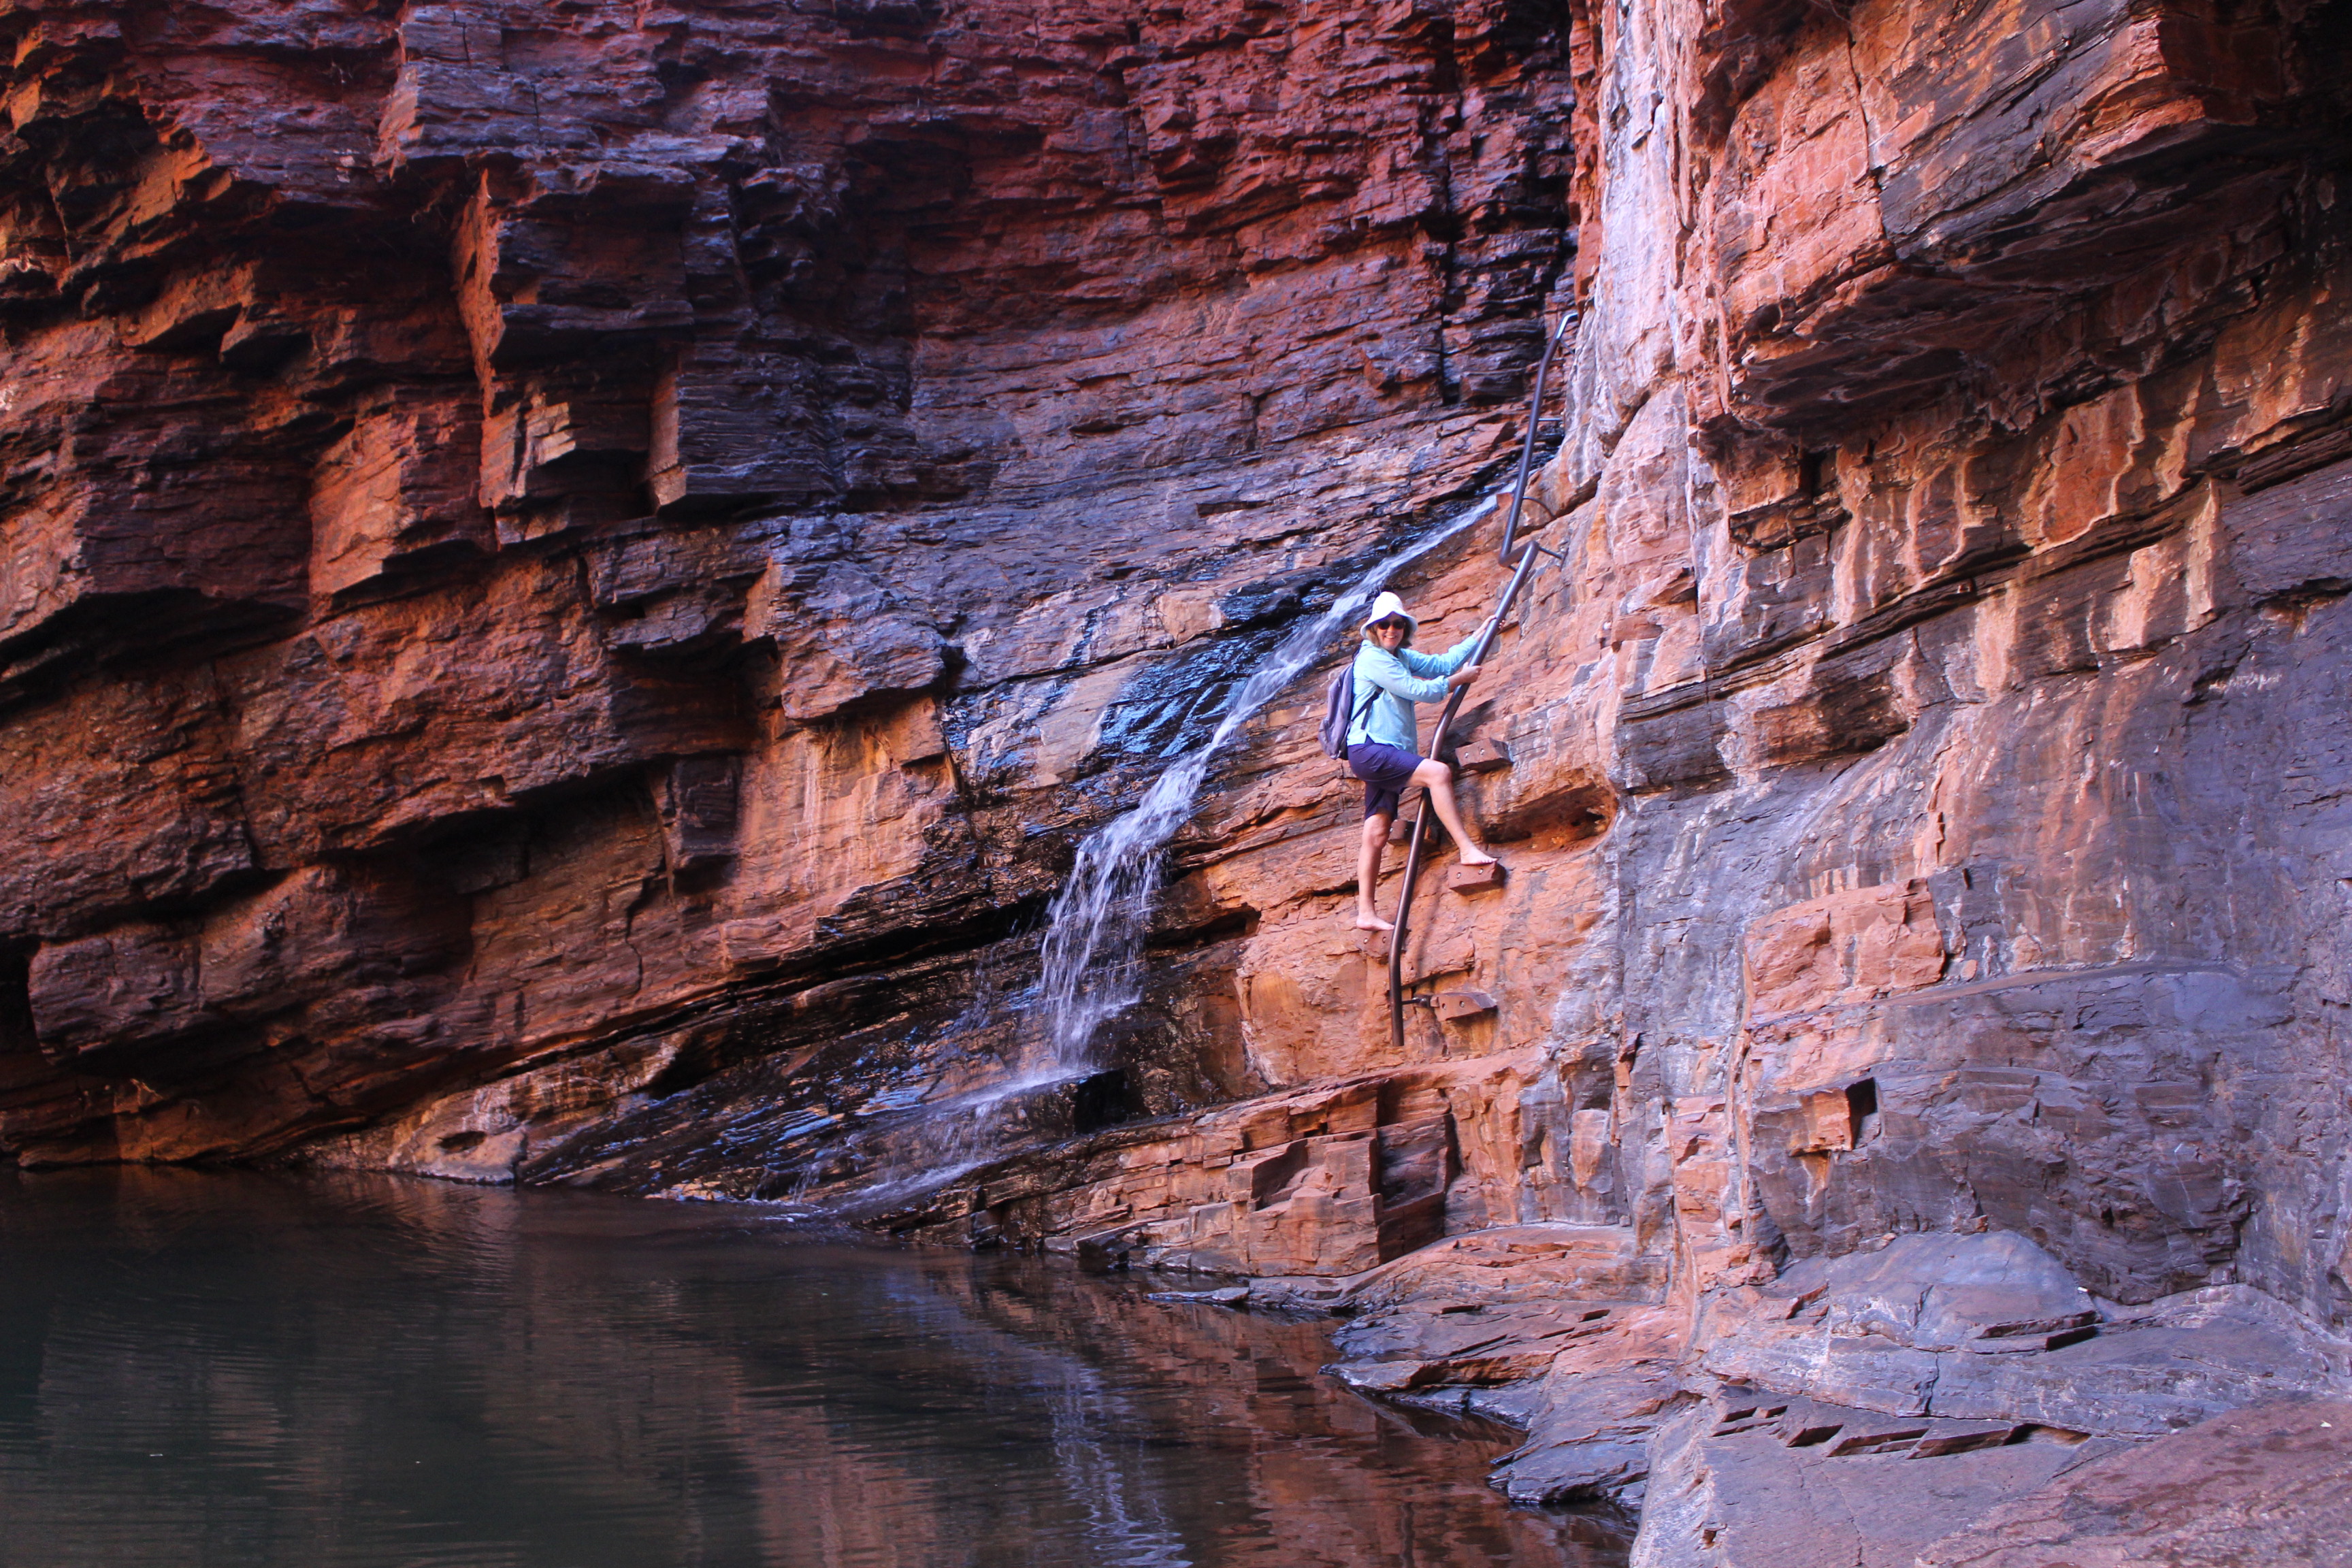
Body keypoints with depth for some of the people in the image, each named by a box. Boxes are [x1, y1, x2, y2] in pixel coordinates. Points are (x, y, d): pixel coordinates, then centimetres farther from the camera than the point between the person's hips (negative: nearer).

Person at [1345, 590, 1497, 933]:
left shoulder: (1400, 657, 22)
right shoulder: (1372, 658, -6)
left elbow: (1441, 663, 23)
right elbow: (1417, 690, -10)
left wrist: (1479, 636, 22)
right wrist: (1460, 679, 1)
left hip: (1386, 756, 9)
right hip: (1368, 749, -9)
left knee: (1377, 834, 3)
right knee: (1438, 772, -26)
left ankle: (1366, 912, 0)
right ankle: (1468, 849, -31)